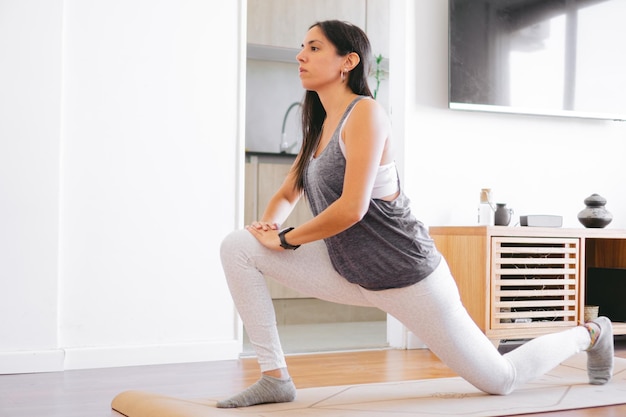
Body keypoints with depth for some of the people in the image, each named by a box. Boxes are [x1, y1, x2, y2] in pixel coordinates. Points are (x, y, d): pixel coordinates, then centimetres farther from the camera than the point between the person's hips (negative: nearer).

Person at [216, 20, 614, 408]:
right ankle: (275, 378, -3)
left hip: (405, 275, -8)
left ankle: (587, 333, 34)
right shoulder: (320, 127, 8)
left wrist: (285, 239, -14)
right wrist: (268, 225, -5)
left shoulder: (365, 113, -18)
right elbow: (287, 193, 17)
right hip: (350, 273, 8)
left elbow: (351, 208, -26)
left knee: (499, 380, 5)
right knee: (237, 247, -7)